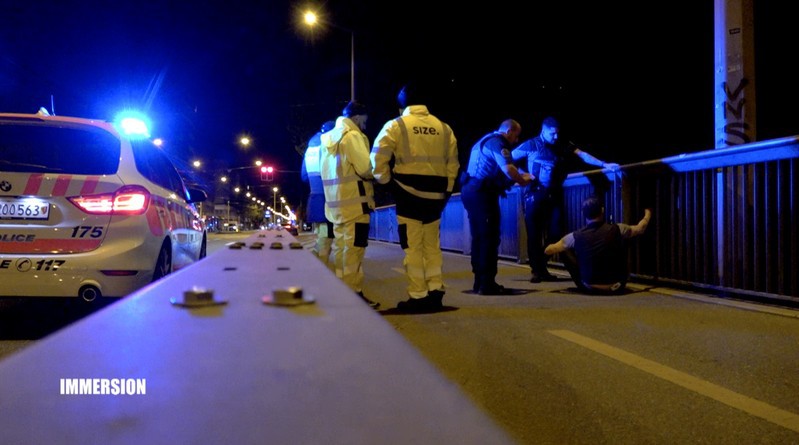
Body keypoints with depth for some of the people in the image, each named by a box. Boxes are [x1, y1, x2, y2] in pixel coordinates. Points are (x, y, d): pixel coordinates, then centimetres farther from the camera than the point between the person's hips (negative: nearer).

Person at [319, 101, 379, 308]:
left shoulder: (327, 138, 17)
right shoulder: (353, 136, -10)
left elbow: (326, 170, 16)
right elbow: (366, 168, -18)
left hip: (336, 203, 9)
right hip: (354, 202, -9)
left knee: (340, 247, 13)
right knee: (353, 249, -7)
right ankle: (354, 294, -5)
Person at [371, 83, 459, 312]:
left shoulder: (396, 126, -1)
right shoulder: (443, 128, 11)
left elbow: (378, 159, -7)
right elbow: (453, 165, 10)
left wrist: (386, 180, 7)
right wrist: (445, 191, 16)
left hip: (408, 194, -4)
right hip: (435, 196, 4)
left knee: (413, 247, 1)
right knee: (432, 245, 15)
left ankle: (418, 296, 3)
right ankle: (435, 291, 13)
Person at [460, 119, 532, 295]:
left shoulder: (486, 140, 23)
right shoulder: (497, 142, -9)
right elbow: (508, 169, -24)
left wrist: (518, 176, 22)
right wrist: (522, 179, -6)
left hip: (470, 190, 10)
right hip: (482, 193, -10)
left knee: (479, 238, 13)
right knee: (489, 239, -6)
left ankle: (479, 282, 17)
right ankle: (487, 284, -6)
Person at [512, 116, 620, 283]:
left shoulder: (563, 146, 6)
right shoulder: (531, 145, 0)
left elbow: (582, 155, -3)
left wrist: (604, 165, -13)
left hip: (554, 195, 3)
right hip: (535, 194, -3)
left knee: (555, 233, 1)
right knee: (534, 234, 0)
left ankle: (542, 268, 18)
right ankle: (537, 271, 10)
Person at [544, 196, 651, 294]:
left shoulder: (576, 236, -10)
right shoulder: (617, 230, -9)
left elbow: (548, 251, 0)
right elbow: (640, 228, 12)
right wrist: (648, 214, 34)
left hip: (589, 288, -1)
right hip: (616, 287, 1)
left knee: (565, 251, 10)